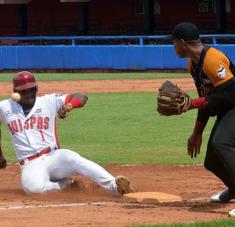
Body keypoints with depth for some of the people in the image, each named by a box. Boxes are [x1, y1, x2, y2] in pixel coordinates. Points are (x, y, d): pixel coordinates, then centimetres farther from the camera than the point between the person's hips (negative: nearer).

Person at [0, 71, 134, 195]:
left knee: (73, 159, -35)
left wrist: (68, 106, -27)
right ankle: (66, 184, -8)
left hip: (54, 157, 0)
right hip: (31, 165, 0)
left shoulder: (50, 101, 5)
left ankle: (115, 186, -46)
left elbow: (82, 97, -6)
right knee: (33, 187, -35)